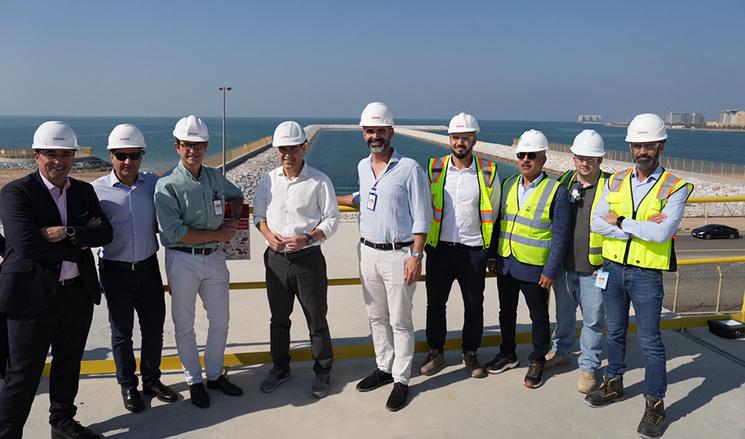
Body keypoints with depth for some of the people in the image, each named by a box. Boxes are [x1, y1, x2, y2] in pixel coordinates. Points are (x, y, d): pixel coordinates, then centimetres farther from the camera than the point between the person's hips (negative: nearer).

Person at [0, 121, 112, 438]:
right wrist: (80, 245, -13)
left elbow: (105, 233, -3)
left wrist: (68, 232, -20)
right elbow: (27, 246, -22)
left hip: (79, 293, 6)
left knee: (69, 364, 21)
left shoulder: (84, 191, 6)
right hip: (34, 296, -6)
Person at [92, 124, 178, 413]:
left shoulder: (154, 183, 0)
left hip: (148, 268, 3)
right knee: (122, 332, 13)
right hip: (115, 272, -2)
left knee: (154, 328, 13)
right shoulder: (97, 190, -9)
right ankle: (128, 386, 31)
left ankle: (152, 380, 33)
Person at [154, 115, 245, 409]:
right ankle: (194, 380, 26)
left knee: (220, 320, 13)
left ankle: (215, 374, 32)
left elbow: (236, 195, 26)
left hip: (215, 258, 5)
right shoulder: (167, 185, -12)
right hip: (183, 261, -5)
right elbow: (175, 233, -20)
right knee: (184, 325, 8)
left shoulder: (215, 177, 4)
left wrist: (235, 218, 5)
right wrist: (219, 234, -14)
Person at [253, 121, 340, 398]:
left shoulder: (319, 181, -8)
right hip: (276, 259, 4)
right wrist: (268, 234, -9)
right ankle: (280, 368, 36)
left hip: (309, 259, -3)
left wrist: (308, 238, -20)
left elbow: (331, 219, -5)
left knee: (316, 319, 8)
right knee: (278, 318, 17)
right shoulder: (268, 181, 3)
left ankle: (322, 371, 26)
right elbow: (258, 214, 12)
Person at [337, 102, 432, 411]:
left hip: (398, 254, -6)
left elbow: (421, 218, -12)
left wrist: (416, 256, -17)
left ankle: (401, 380, 15)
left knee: (400, 322, 2)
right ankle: (384, 368, 31)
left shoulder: (409, 168, -11)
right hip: (368, 252, 6)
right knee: (376, 317, 15)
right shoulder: (363, 166, 8)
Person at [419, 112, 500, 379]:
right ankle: (435, 353, 28)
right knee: (435, 304, 10)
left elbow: (494, 213, 10)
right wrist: (426, 242, 7)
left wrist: (490, 250, 11)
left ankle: (470, 354, 29)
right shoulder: (434, 169, 0)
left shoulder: (488, 172, 0)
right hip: (439, 248, 1)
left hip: (473, 250, 0)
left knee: (474, 306, 11)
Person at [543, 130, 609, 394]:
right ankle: (560, 352, 39)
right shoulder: (564, 181, 5)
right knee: (564, 314, 20)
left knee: (593, 320, 7)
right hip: (564, 265, 4)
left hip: (593, 270, -4)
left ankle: (588, 367, 22)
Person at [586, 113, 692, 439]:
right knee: (615, 332, 18)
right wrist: (642, 228, -17)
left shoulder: (675, 188, -9)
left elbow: (662, 233, -23)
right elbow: (597, 222, -9)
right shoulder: (616, 181, 3)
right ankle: (613, 384, 36)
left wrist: (622, 221, -14)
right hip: (613, 268, 4)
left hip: (647, 275, -4)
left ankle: (654, 405, 19)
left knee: (650, 341, 3)